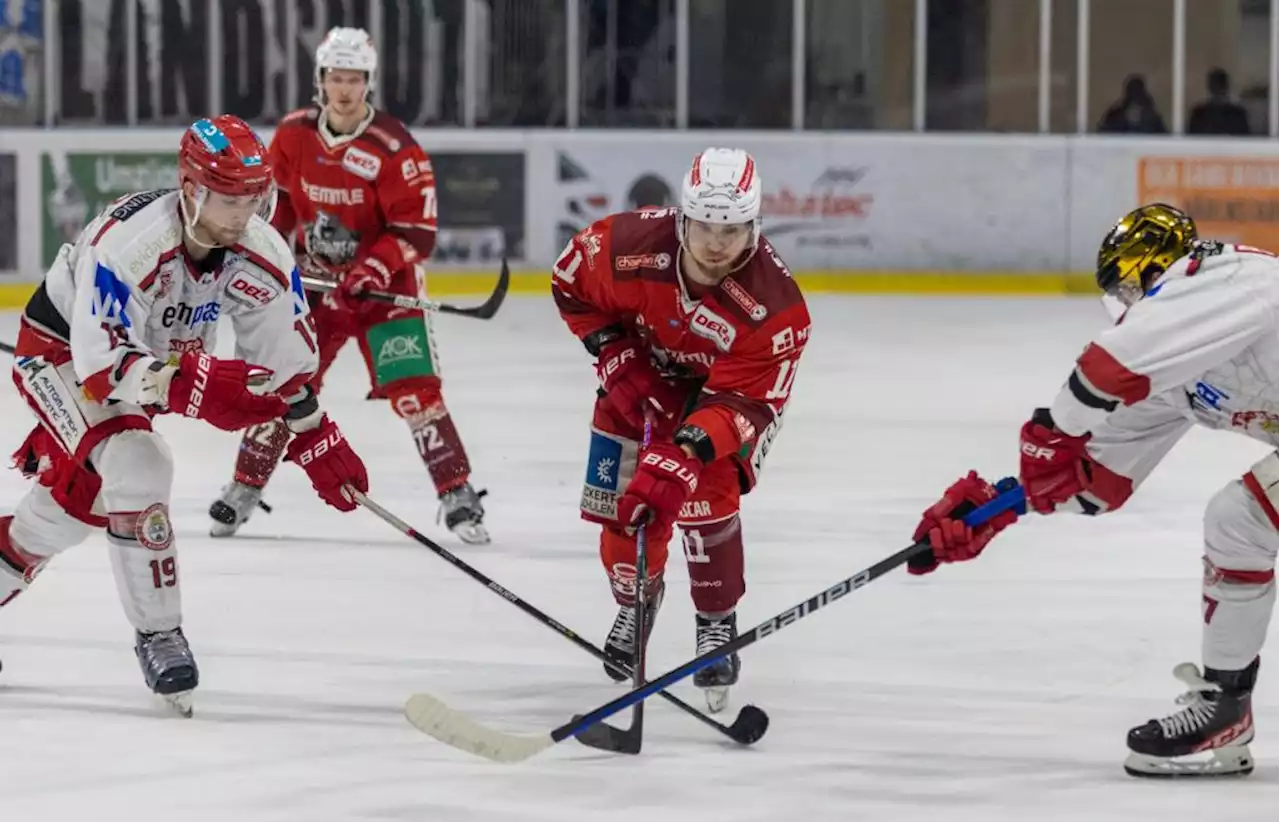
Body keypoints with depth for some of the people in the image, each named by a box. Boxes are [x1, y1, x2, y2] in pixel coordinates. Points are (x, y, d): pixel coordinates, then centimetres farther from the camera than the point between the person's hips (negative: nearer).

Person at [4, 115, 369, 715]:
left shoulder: (261, 254, -19)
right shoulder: (127, 242, -38)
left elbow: (284, 354, -6)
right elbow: (100, 361, -42)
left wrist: (317, 439, -7)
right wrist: (194, 386, -55)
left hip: (154, 353, 7)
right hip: (61, 347, -7)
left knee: (77, 494, 10)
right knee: (134, 468, -24)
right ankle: (158, 635, -15)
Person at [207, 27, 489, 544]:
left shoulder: (394, 147, -18)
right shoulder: (293, 135, -4)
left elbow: (417, 229, -16)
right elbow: (275, 199, 14)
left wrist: (374, 270, -27)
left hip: (382, 286, -4)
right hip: (313, 282, 4)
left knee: (415, 389, -12)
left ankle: (458, 497, -5)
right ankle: (244, 490, 17)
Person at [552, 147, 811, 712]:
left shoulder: (774, 305, -37)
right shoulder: (629, 245, -33)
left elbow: (740, 401, -35)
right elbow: (572, 283, -11)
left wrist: (681, 458, -46)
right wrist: (617, 359, -17)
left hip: (734, 384, -3)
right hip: (643, 374, 3)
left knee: (704, 493, -21)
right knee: (620, 500, -1)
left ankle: (717, 624, 1)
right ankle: (635, 603, 30)